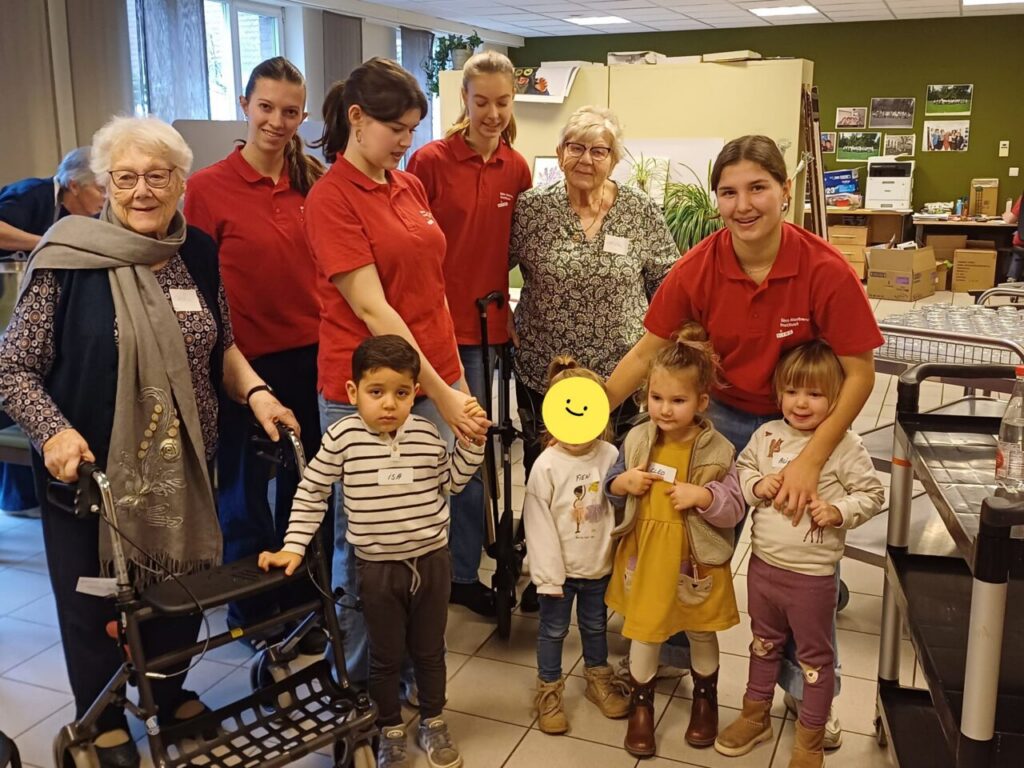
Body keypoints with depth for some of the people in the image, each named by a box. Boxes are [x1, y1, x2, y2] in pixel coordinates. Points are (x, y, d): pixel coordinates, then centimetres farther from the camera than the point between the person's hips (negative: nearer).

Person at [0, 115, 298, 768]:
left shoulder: (198, 254, 2)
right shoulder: (68, 260, -13)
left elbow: (221, 347, 13)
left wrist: (255, 392, -4)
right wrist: (54, 431, -24)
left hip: (183, 465, 4)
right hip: (90, 468, -4)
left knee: (184, 584, 17)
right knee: (96, 598, 12)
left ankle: (171, 694, 44)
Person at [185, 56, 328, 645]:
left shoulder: (314, 182, 3)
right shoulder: (208, 188, -9)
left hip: (311, 354, 4)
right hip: (246, 359, -4)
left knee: (308, 485, 15)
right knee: (244, 488, 13)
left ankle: (302, 602, 34)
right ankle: (252, 609, 33)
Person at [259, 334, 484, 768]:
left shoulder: (427, 434, -6)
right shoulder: (342, 438, -13)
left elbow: (452, 481, 9)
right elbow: (311, 493, -3)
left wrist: (471, 440, -5)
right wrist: (293, 547, -6)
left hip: (432, 561, 2)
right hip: (378, 568, -2)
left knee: (429, 649, 18)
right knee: (385, 656, 14)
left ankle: (432, 722, 39)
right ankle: (390, 731, 35)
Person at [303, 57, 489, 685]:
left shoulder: (411, 186, 10)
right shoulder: (331, 198, -11)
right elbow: (370, 309, -17)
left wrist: (459, 380, 14)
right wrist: (441, 396, -18)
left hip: (434, 383, 6)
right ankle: (358, 684, 27)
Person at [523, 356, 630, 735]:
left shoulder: (610, 456, -11)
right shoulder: (547, 466, -19)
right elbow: (539, 526, -16)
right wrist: (548, 574, -14)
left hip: (599, 565, 3)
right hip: (561, 569, -3)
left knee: (595, 625, 23)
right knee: (553, 629, 14)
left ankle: (598, 679, 44)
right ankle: (549, 689, 32)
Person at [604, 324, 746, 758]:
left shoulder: (717, 450, -17)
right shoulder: (637, 440, -7)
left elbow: (735, 509, -14)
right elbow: (612, 492, 5)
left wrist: (703, 496, -30)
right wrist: (621, 483, -17)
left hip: (695, 564, -2)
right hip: (644, 558, 2)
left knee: (701, 634, 20)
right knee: (643, 633, 15)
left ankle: (705, 698, 45)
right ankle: (641, 704, 37)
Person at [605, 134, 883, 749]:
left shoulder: (826, 271, -23)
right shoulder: (699, 267, -16)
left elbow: (860, 373, -18)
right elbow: (647, 352, -9)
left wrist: (812, 459, -25)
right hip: (721, 416, 2)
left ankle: (811, 691, 31)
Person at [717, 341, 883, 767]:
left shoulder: (845, 446, -14)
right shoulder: (766, 434, -3)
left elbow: (872, 493, -7)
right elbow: (742, 468, 10)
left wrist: (839, 511, -23)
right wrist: (756, 485, -10)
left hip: (812, 575, -4)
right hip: (763, 563, 5)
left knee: (814, 656, 13)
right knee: (764, 643, 24)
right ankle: (755, 716, 43)